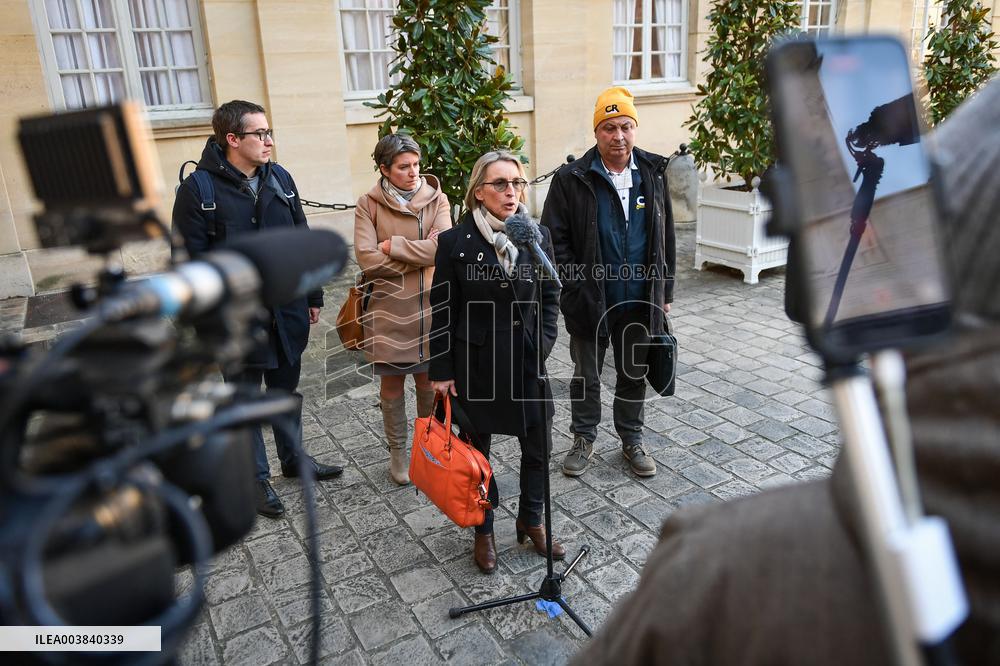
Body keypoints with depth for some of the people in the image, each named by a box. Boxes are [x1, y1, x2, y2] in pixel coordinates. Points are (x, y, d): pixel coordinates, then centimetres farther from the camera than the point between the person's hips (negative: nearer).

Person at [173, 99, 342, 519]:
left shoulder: (280, 178, 3)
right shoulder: (198, 189, -12)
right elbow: (192, 263, -12)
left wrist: (313, 296, 11)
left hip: (287, 313, 5)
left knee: (286, 390, 20)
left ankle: (294, 459, 39)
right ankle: (255, 477, 28)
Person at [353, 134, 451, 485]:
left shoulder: (436, 199, 0)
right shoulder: (369, 204, -4)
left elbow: (443, 246, -16)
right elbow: (367, 260, -15)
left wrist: (392, 246, -14)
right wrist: (421, 252, -14)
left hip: (429, 308, 1)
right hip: (389, 310, -1)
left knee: (428, 381, 12)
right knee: (392, 384, 11)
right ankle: (397, 451, 30)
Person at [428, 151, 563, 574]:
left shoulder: (537, 236, 0)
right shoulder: (455, 242, -9)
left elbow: (550, 296, 9)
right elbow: (442, 311, -5)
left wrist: (544, 340, -4)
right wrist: (441, 371, -5)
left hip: (528, 359, 3)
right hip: (474, 362, -2)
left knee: (538, 446, 11)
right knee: (476, 449, 13)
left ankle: (530, 521, 36)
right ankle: (483, 531, 33)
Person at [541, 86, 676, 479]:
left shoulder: (652, 174, 3)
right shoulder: (571, 180, -9)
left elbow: (665, 238, 9)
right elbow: (554, 239, -8)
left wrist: (664, 291, 8)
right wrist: (576, 288, -12)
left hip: (639, 301, 3)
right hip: (589, 302, -3)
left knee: (634, 375, 17)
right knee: (586, 377, 12)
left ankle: (631, 439, 36)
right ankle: (584, 439, 32)